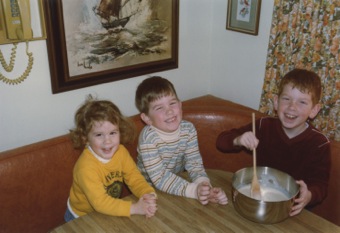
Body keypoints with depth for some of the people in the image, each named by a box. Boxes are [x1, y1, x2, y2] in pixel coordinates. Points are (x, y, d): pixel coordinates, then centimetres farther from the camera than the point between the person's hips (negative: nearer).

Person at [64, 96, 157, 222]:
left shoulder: (121, 152, -12)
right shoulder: (85, 166, -29)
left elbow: (135, 178, -10)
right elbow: (100, 202, -31)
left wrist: (148, 194, -28)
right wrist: (134, 208, -34)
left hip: (109, 213, 5)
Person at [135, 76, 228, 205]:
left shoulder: (188, 129, -8)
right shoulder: (148, 138, -21)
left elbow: (194, 162, -8)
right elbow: (160, 179, -23)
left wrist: (203, 185, -27)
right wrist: (194, 190, -33)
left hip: (177, 185, 3)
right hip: (150, 191, -3)